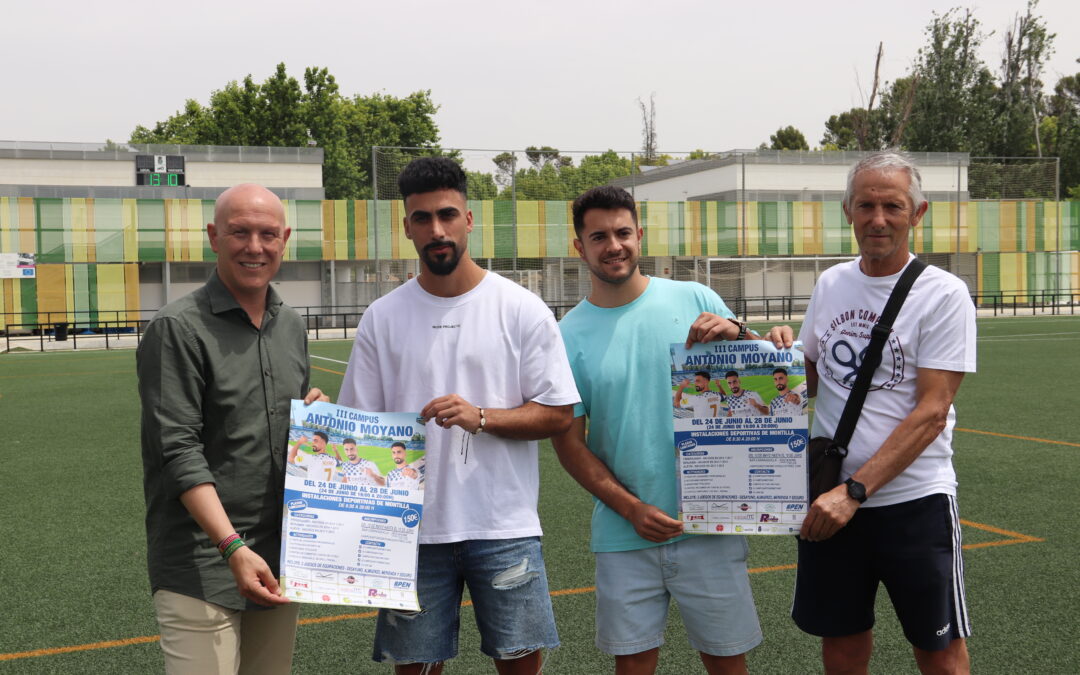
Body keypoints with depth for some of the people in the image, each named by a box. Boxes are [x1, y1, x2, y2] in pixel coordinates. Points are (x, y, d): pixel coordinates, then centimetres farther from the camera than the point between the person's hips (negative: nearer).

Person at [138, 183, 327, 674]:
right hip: (202, 564, -6)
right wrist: (233, 547, -23)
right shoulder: (177, 329, -10)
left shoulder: (292, 326, 11)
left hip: (277, 559, 6)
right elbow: (179, 451, -15)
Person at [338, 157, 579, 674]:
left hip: (505, 524, -1)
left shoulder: (522, 309, -1)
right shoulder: (382, 317, 4)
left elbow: (558, 414, -2)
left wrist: (480, 417, -18)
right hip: (413, 528, 2)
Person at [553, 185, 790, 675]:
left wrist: (736, 334, -16)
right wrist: (630, 507, -11)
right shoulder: (569, 335, -1)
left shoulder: (695, 300, -1)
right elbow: (568, 440, 0)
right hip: (624, 535, 0)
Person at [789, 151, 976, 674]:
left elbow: (931, 412, -15)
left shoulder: (944, 294, -9)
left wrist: (854, 491, -21)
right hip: (831, 500, 4)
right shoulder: (830, 284, 7)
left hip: (914, 499, -4)